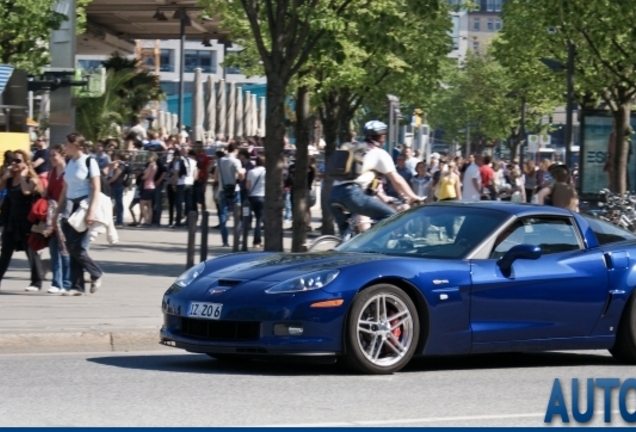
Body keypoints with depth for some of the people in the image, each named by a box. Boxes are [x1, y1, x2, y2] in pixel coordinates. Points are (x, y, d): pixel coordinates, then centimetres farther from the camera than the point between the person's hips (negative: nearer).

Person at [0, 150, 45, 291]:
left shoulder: (31, 179, -8)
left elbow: (26, 191, -28)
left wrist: (22, 176, -16)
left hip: (26, 221, -6)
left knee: (31, 251, 0)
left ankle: (36, 282, 6)